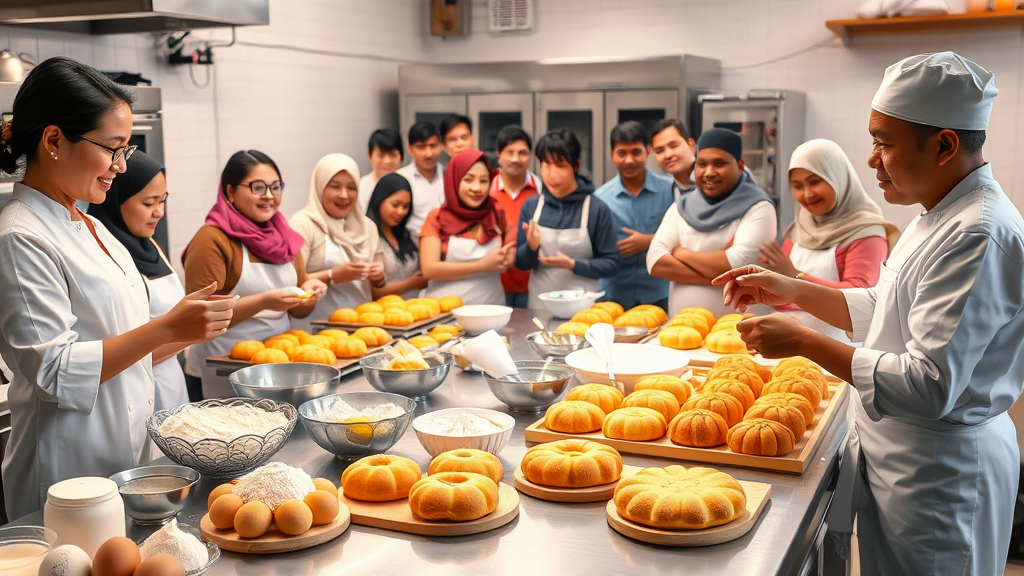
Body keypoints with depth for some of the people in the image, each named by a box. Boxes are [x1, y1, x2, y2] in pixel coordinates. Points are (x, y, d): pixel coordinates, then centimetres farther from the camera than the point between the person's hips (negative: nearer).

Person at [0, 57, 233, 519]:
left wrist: (188, 331, 4)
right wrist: (165, 329, -23)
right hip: (71, 471, -8)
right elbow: (54, 373, -22)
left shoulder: (90, 228, 13)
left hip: (127, 456, 8)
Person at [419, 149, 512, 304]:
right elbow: (429, 269, -8)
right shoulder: (437, 218, 2)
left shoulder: (497, 217, 9)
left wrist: (507, 261, -1)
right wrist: (482, 265, -11)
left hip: (491, 307, 2)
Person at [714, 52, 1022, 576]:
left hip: (940, 473, -9)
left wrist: (804, 341, -24)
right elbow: (882, 312, 18)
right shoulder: (942, 215, 8)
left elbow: (929, 386, -30)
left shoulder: (979, 236, -26)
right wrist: (793, 292, 7)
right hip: (896, 451, 9)